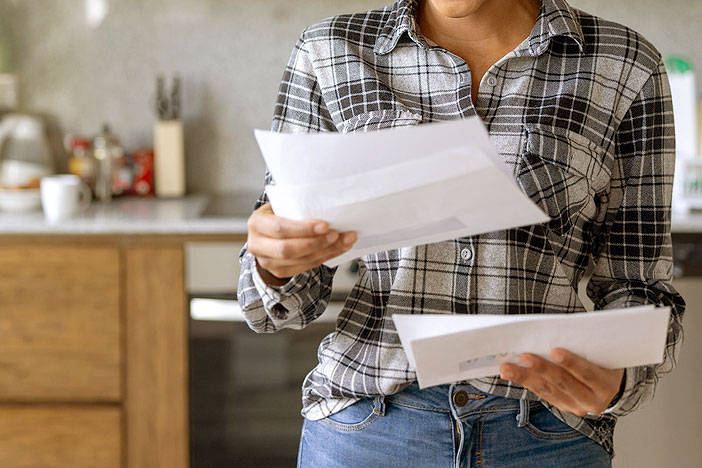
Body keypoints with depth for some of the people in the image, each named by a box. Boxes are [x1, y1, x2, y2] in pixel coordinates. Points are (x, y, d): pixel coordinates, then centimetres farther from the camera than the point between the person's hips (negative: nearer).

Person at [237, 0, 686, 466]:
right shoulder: (328, 54, -2)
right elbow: (290, 299, 0)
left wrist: (613, 375, -20)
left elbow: (639, 287, 1)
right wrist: (274, 262, -23)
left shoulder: (626, 66, -3)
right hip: (364, 425, 1)